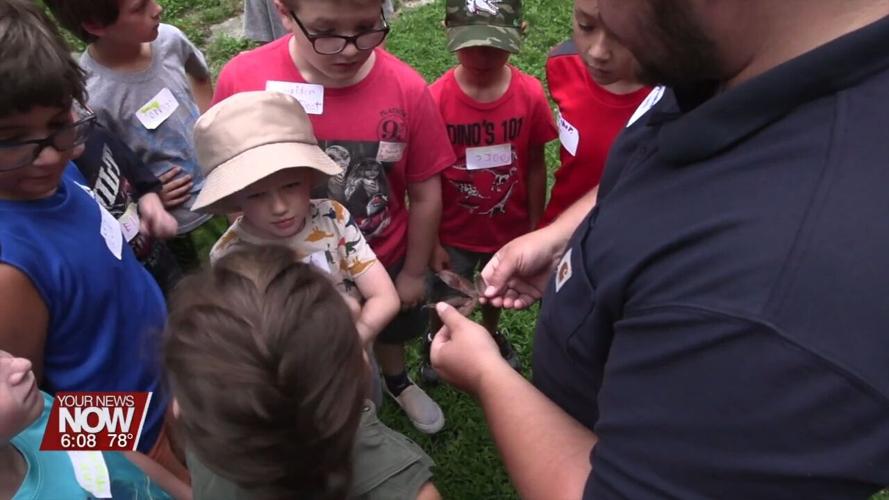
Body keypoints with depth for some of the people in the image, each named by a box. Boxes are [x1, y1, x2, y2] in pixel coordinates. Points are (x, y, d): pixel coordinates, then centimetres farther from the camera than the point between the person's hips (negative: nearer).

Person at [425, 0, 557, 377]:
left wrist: (535, 229, 0)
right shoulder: (434, 100, -23)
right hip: (454, 234, -2)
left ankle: (491, 335, 60)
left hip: (510, 229, 2)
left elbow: (535, 166, -6)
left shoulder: (531, 94, -17)